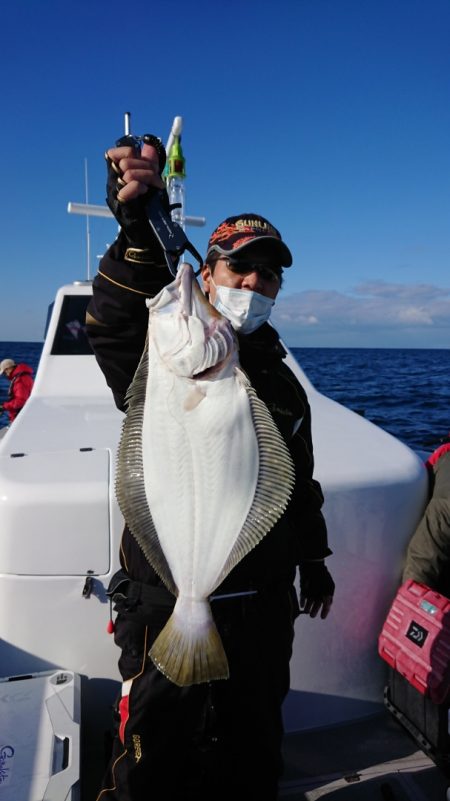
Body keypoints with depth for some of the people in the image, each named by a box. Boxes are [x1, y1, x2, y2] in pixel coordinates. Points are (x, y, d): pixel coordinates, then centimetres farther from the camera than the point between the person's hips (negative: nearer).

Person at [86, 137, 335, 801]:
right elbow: (115, 328, -34)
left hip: (264, 605, 5)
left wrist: (314, 563, 20)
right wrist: (141, 233, -48)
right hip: (168, 602, -4)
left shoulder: (283, 384, 7)